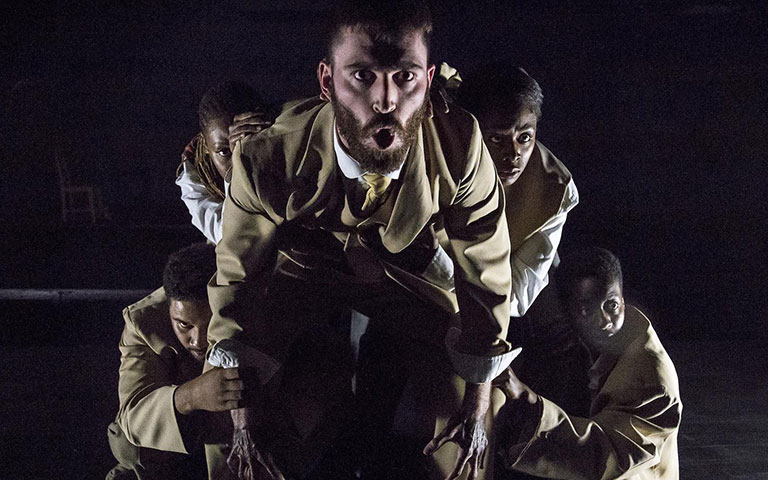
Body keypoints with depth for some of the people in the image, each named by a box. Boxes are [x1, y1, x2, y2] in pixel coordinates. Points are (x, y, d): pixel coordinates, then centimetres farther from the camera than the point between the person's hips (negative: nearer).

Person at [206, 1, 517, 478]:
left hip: (402, 275, 1)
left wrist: (477, 406, -10)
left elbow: (485, 276, -17)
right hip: (302, 276, 0)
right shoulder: (266, 159, -33)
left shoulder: (461, 148, -34)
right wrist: (242, 418, -14)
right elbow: (237, 279, -16)